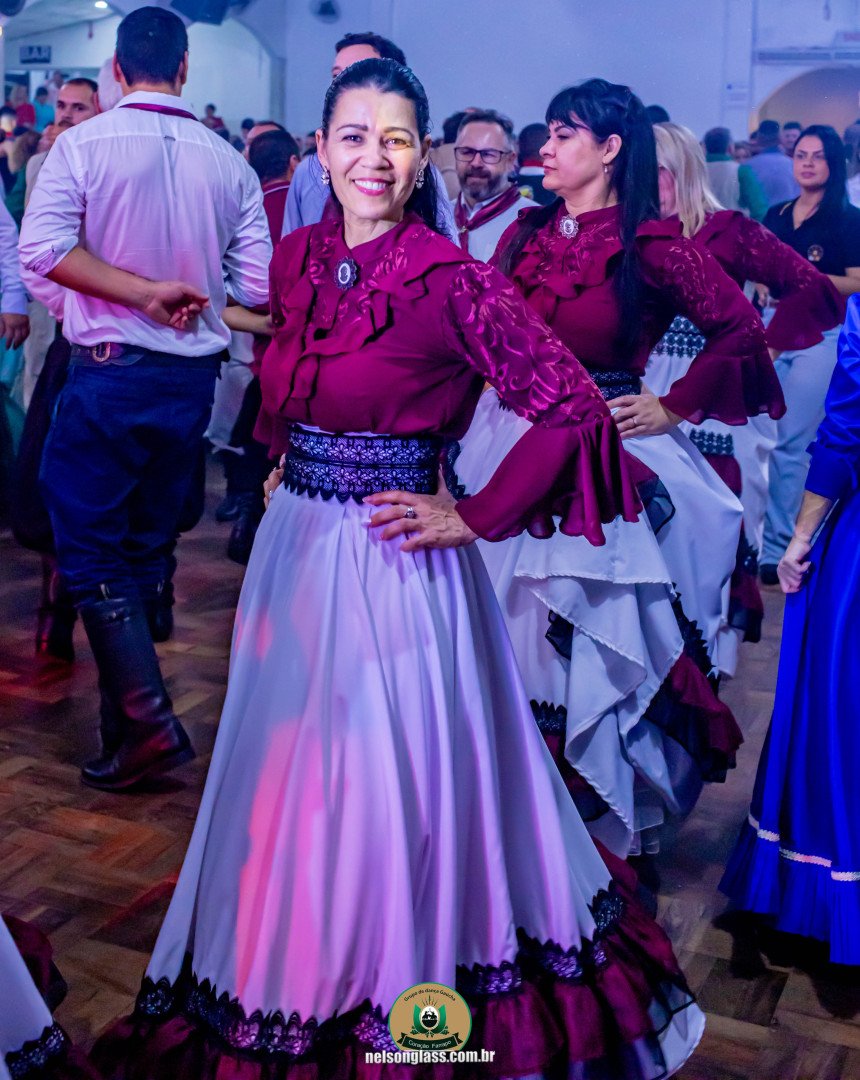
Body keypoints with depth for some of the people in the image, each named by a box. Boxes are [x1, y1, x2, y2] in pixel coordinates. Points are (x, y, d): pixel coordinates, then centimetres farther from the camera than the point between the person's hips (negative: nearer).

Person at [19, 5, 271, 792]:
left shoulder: (83, 144, -5)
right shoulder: (228, 163, 3)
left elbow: (43, 246, -18)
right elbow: (259, 287, 0)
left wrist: (144, 292, -15)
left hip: (108, 371, -4)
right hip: (192, 378, 4)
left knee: (91, 549, 3)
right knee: (148, 548, 15)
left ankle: (146, 718, -8)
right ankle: (126, 717, 26)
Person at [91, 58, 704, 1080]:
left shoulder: (450, 279, -15)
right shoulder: (296, 258, 5)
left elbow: (572, 408, -16)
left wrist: (474, 518, -14)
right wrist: (291, 468, 11)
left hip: (394, 565, -7)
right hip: (293, 554, 7)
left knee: (398, 779, 4)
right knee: (289, 771, 18)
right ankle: (288, 995, 41)